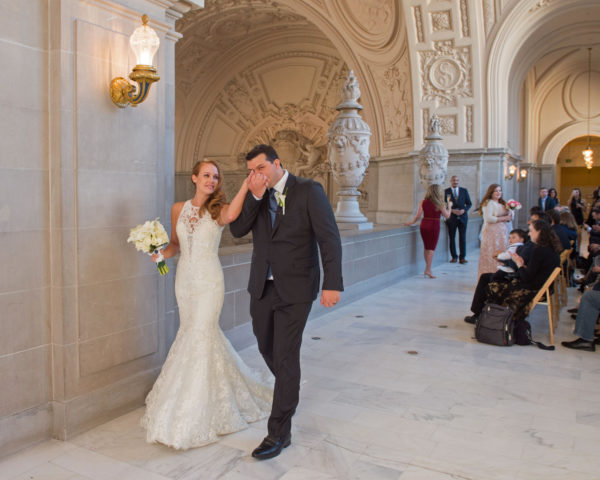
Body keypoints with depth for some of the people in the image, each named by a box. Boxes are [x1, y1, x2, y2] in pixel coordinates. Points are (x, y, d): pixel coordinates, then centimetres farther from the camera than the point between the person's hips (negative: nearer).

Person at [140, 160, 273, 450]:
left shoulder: (218, 210, -5)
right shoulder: (178, 209, 7)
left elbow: (231, 215, -31)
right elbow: (175, 244, 16)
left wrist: (245, 187, -38)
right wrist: (162, 253, -4)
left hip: (209, 281, -5)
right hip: (184, 279, 5)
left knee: (199, 337, -6)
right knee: (192, 333, 14)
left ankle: (193, 418, 8)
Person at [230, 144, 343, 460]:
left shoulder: (308, 191, -8)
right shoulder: (255, 196, 7)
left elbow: (329, 238, -12)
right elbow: (237, 230, -3)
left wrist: (332, 283, -18)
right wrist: (255, 197, -15)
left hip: (294, 289, -6)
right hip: (262, 287, 6)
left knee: (285, 357, -2)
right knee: (267, 348, 19)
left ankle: (279, 433, 11)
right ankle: (290, 390, 48)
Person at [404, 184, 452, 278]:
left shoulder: (423, 202, 2)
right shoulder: (439, 204, -6)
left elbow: (418, 215, -1)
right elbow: (447, 216, -1)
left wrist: (412, 222, 13)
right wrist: (449, 206, 14)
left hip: (424, 225, 4)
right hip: (434, 226, -4)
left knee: (426, 248, 16)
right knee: (431, 248, 0)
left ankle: (427, 268, 24)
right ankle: (428, 270, -5)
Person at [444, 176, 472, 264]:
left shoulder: (464, 191, 8)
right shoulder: (446, 191, 2)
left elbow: (469, 203, 9)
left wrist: (464, 210, -9)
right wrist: (452, 210, -14)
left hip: (462, 217, 1)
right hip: (451, 217, -1)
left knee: (463, 237, 0)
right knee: (452, 237, 3)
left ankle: (462, 257, 4)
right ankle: (454, 257, 13)